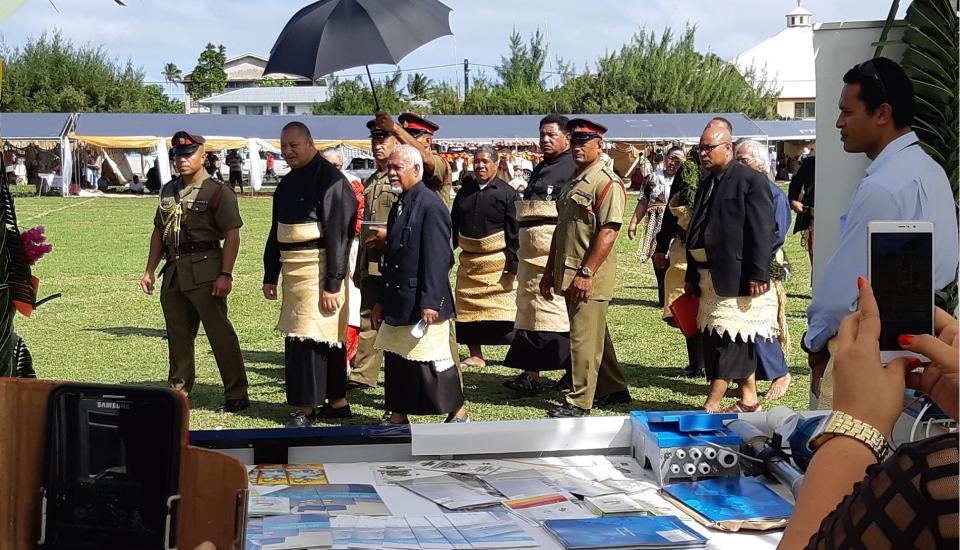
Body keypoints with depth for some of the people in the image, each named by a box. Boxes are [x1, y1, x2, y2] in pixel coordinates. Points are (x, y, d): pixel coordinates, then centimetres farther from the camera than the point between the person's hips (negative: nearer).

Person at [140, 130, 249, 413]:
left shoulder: (217, 192, -6)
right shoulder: (168, 191, 16)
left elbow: (232, 235, -11)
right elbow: (159, 232, 22)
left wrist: (225, 275, -18)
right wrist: (150, 270, 16)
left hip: (205, 272, -7)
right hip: (174, 272, 7)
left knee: (220, 334, -6)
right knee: (177, 336, 14)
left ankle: (236, 395, 0)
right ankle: (178, 393, 25)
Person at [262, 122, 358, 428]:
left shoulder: (330, 179, -13)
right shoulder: (287, 184, 13)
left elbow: (338, 235, -17)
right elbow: (276, 233, 18)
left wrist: (333, 284, -20)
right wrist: (270, 276, 16)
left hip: (318, 270, -8)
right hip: (292, 271, 8)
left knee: (307, 338, -7)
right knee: (328, 338, 13)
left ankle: (306, 408, 1)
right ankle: (337, 402, 21)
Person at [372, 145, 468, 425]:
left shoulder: (431, 205, -14)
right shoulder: (399, 206, 14)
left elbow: (437, 258, -19)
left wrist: (430, 302, -23)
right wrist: (381, 301, 19)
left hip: (423, 304, -9)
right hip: (398, 304, 9)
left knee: (434, 361, -3)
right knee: (395, 360, 13)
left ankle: (458, 414, 11)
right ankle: (398, 417, 22)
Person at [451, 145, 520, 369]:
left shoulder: (507, 193, -4)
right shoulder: (465, 191, 11)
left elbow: (515, 231, -7)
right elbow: (453, 226, 15)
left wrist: (513, 262, -12)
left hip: (497, 262, -5)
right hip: (469, 261, 5)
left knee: (504, 307, -6)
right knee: (467, 307, 7)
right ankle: (475, 355, 16)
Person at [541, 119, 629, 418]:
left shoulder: (607, 182, -13)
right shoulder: (573, 181, 16)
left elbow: (608, 231, -20)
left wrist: (587, 273, -23)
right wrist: (550, 270, 19)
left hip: (590, 276, -9)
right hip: (568, 273, 9)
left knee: (585, 337, -3)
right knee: (595, 334, 17)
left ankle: (579, 401, 4)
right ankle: (614, 390, 28)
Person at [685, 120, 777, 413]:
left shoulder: (751, 180, -8)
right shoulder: (707, 184, 17)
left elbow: (763, 232, -14)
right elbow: (697, 232, 20)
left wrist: (758, 275, -19)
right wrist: (691, 276, 18)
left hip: (736, 277, -8)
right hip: (709, 278, 9)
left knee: (728, 339, -7)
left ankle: (711, 406, -6)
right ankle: (749, 399, 22)